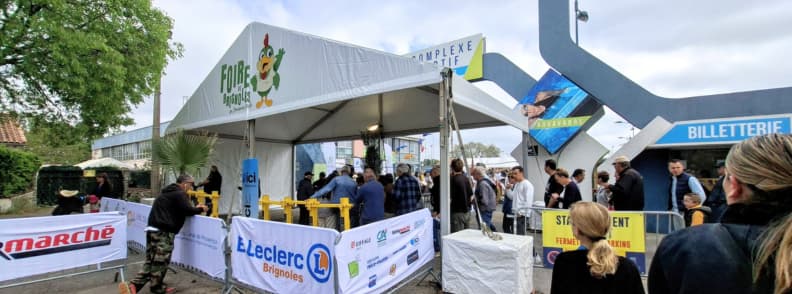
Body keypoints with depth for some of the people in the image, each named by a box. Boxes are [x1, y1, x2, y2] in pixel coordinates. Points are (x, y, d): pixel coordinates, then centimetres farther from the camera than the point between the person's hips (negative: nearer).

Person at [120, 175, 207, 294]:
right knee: (160, 261, 2)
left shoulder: (168, 192, 22)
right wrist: (200, 209, 2)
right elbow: (187, 210, -17)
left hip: (153, 229, 10)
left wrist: (195, 208, 20)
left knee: (151, 262, 14)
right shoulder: (180, 194, -9)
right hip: (163, 231, -10)